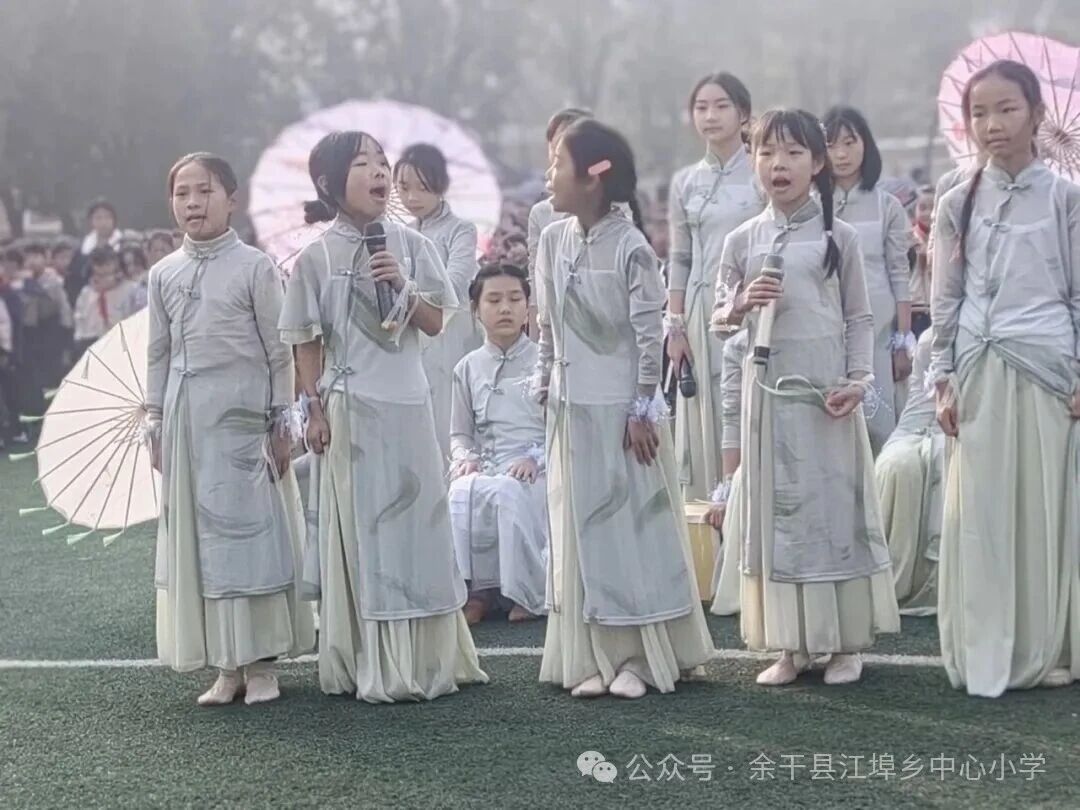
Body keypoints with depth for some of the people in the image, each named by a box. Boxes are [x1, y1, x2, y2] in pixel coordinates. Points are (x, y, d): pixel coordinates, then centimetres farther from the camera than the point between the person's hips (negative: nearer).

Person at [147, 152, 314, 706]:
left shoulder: (254, 267, -4)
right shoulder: (164, 275, 8)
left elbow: (279, 352, -3)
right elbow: (159, 354, 13)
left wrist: (281, 423, -6)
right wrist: (156, 423, 10)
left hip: (241, 416, -4)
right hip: (186, 420, 4)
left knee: (249, 529, -1)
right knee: (196, 536, 5)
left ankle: (260, 663, 7)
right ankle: (226, 666, 12)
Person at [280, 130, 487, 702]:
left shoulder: (411, 246, 3)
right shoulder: (317, 258, -3)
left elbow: (435, 324, 4)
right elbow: (307, 343, 0)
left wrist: (404, 287, -11)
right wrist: (315, 409, -6)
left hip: (407, 403, 3)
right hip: (350, 409, -3)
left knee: (418, 521, 7)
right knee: (360, 530, 2)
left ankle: (429, 658, 18)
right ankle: (371, 668, 8)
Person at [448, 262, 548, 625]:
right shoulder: (469, 368, 15)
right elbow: (460, 432, 17)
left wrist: (536, 457, -16)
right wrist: (463, 457, -6)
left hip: (533, 470, -2)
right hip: (484, 468, 2)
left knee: (506, 492, -37)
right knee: (462, 495, -34)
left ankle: (527, 594, -20)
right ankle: (478, 589, -21)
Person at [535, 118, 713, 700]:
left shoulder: (630, 246, -13)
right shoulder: (552, 241, 4)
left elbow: (651, 332, -12)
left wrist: (643, 410, -13)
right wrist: (545, 384, 11)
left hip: (621, 409, -6)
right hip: (571, 409, 6)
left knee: (634, 527, 3)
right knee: (581, 532, 8)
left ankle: (640, 657, 10)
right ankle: (593, 658, 15)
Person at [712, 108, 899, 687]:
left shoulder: (838, 237, 2)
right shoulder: (743, 241, 7)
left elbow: (859, 318, 3)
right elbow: (719, 317, 12)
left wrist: (858, 379, -9)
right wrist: (741, 304, -10)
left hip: (827, 389, -2)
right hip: (767, 385, 2)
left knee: (836, 506, 2)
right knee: (775, 509, 4)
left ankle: (845, 643, 10)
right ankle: (790, 645, 12)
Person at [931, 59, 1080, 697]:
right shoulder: (958, 204, 7)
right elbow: (946, 300, 8)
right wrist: (944, 381, 3)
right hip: (978, 373, 2)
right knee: (980, 513, 3)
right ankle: (985, 654, 11)